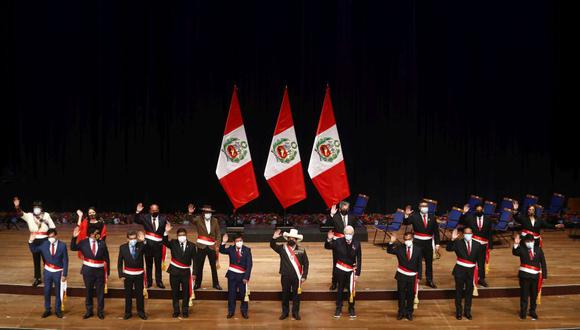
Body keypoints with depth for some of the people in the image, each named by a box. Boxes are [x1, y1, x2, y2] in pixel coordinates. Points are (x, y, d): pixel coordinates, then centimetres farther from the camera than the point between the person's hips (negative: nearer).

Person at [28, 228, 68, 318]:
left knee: (58, 292, 9)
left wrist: (64, 274, -10)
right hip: (48, 271, 2)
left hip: (58, 272, -2)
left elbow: (65, 261, -9)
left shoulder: (62, 245, -13)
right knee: (47, 291, 9)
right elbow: (34, 250, 5)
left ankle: (58, 310, 23)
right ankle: (47, 310, 24)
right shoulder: (44, 244, -5)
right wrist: (31, 241, -13)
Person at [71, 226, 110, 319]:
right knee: (88, 291, 11)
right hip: (88, 271, 0)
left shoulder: (102, 243, 0)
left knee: (100, 292, 5)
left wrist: (108, 271, 2)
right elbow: (73, 248, -3)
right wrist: (74, 237, -17)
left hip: (100, 271, 0)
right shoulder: (84, 242, -1)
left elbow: (107, 258, 3)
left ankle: (100, 311, 17)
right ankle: (89, 311, 23)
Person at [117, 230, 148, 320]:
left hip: (139, 275, 0)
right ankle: (128, 312, 22)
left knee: (140, 294, 9)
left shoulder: (141, 246, -7)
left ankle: (141, 312, 22)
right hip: (127, 275, 0)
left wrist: (143, 241, -47)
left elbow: (147, 249, -30)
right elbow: (119, 262, 0)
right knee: (128, 294, 10)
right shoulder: (123, 247, -5)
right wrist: (121, 275, -5)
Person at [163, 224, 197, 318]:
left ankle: (185, 311, 19)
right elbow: (165, 242, -22)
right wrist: (166, 232, -38)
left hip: (186, 272, 0)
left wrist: (194, 273, -3)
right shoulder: (173, 243, -1)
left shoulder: (192, 246, -2)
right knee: (175, 293, 10)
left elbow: (194, 260, 0)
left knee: (186, 293, 6)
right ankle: (176, 311, 22)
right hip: (174, 271, 1)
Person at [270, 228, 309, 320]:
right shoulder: (282, 248, 1)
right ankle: (285, 312, 22)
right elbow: (272, 245, -7)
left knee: (296, 294, 8)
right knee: (285, 294, 10)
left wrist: (304, 276, -4)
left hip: (297, 277, 0)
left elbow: (305, 264, 1)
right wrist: (274, 238, -26)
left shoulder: (301, 250, -2)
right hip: (285, 276, 1)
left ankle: (295, 312, 21)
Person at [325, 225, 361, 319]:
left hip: (351, 270, 0)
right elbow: (327, 247, -7)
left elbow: (359, 259, -6)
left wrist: (357, 273, -5)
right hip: (340, 269, 0)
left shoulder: (357, 244, -11)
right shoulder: (338, 242, -12)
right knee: (340, 289, 12)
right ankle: (338, 309, 24)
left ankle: (351, 309, 25)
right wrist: (329, 239, -29)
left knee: (351, 290, 8)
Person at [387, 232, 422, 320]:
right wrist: (392, 242, -31)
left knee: (411, 295, 8)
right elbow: (389, 251, -14)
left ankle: (409, 312, 22)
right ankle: (401, 312, 19)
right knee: (401, 294, 7)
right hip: (401, 275, 0)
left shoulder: (418, 250, -3)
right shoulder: (400, 248, -3)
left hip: (412, 276, 0)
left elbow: (419, 264, 0)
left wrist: (419, 277, -3)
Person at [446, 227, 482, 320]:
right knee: (459, 291, 6)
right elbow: (448, 249, -21)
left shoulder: (477, 245, 2)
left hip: (471, 271, 2)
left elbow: (479, 259, 6)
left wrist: (478, 273, 4)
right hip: (460, 270, -2)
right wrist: (452, 239, -37)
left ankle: (467, 311, 24)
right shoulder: (458, 243, -6)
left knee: (469, 291, 10)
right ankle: (458, 311, 18)